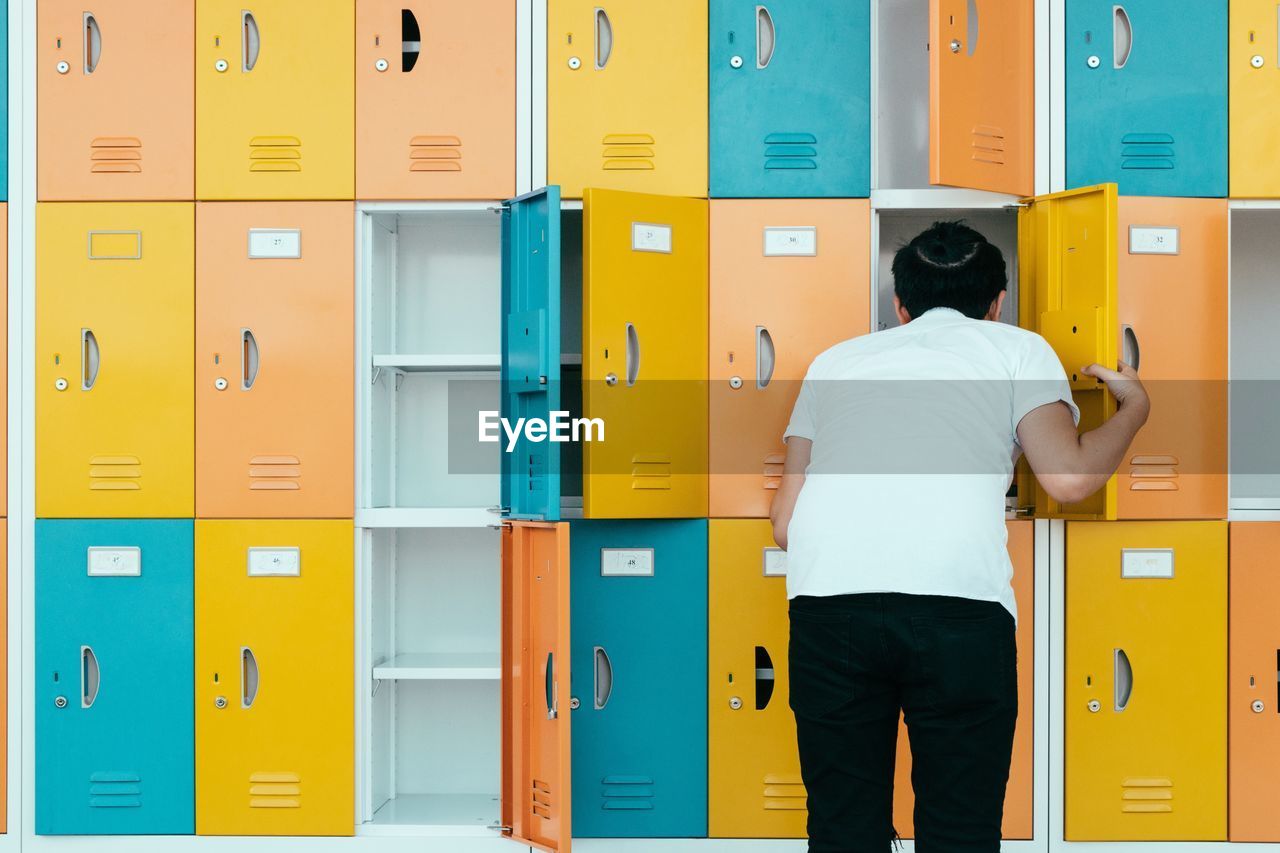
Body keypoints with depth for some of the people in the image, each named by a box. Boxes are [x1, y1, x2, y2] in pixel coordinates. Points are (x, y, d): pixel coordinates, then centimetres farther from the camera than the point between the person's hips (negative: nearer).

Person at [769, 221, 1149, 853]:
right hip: (959, 605, -2)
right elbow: (1068, 477, 6)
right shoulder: (1017, 347, 21)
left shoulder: (835, 360, 28)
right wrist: (1134, 408, 25)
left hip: (826, 599, 3)